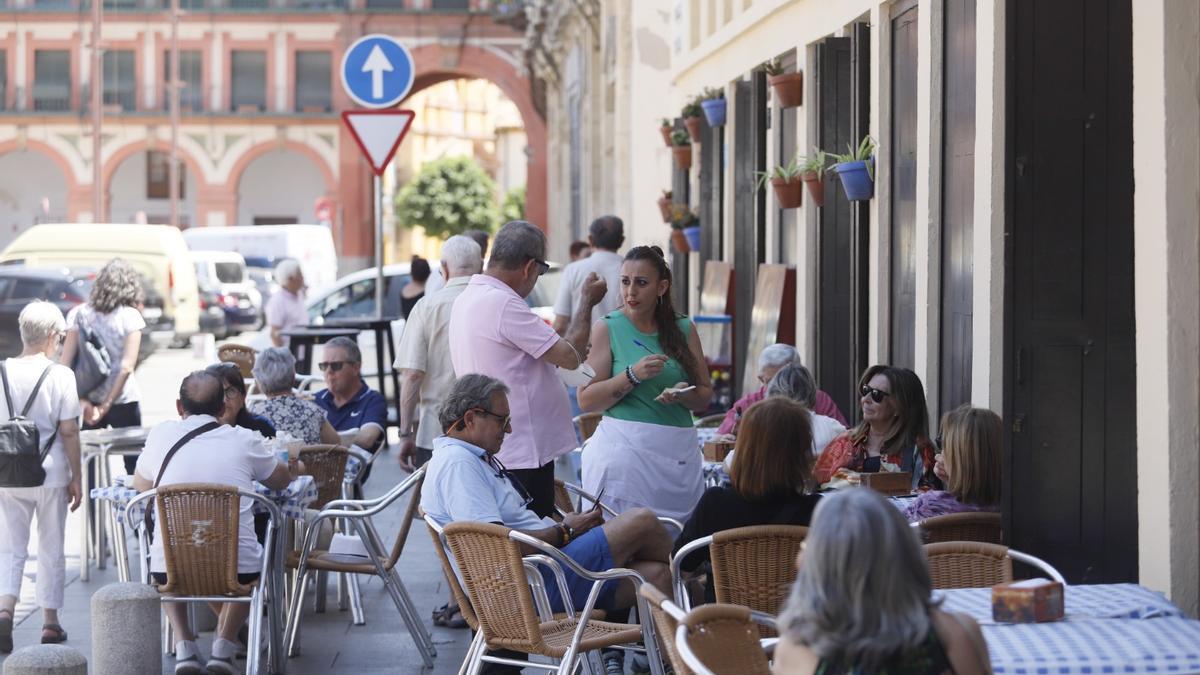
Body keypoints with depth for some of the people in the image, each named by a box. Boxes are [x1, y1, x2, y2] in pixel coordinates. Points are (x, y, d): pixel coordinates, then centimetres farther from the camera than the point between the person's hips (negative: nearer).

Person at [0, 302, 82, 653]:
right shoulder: (60, 375, -10)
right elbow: (69, 431, -8)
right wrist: (76, 478, 1)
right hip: (51, 473, -2)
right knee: (51, 549, 11)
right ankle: (50, 621, 17)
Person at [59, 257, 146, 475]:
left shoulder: (80, 314, 0)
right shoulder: (130, 316, -7)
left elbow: (65, 362, -5)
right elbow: (127, 367, -13)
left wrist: (82, 400, -8)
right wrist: (106, 406, -9)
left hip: (90, 400, 3)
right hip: (123, 400, -3)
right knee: (133, 464, 8)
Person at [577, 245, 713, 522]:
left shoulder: (684, 329, 10)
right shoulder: (607, 328, 2)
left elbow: (705, 397, 13)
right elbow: (586, 400, -5)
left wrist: (683, 394, -9)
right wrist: (633, 375, -15)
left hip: (678, 452, 3)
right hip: (625, 446, -3)